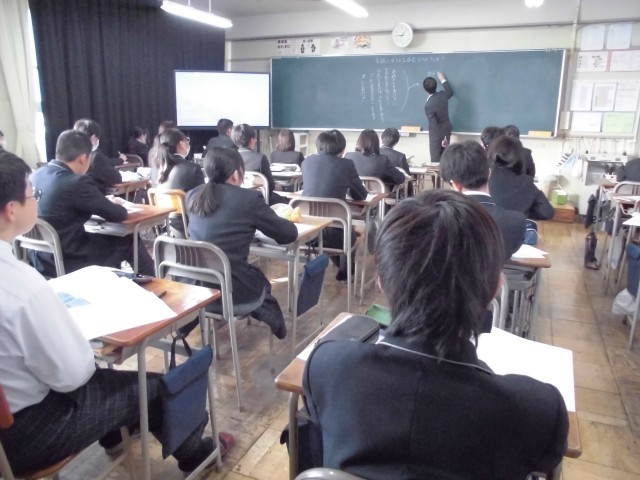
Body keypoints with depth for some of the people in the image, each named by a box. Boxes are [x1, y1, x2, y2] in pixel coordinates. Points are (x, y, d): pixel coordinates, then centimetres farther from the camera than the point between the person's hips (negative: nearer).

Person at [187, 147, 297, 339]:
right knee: (261, 280, 29)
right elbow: (289, 234, -4)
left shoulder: (193, 195, 3)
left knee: (255, 274, 31)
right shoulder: (248, 198, -13)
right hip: (230, 287, -5)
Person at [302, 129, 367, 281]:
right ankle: (345, 271, 49)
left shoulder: (307, 161, 6)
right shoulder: (346, 164, -5)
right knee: (350, 233, 34)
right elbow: (361, 195, 7)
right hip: (332, 231, -4)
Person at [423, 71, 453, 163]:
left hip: (437, 134, -7)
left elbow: (434, 124, -24)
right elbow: (450, 92, 21)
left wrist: (442, 139, -18)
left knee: (436, 159, 1)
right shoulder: (442, 95, -6)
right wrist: (443, 80, 31)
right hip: (446, 131, 7)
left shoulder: (428, 105, -26)